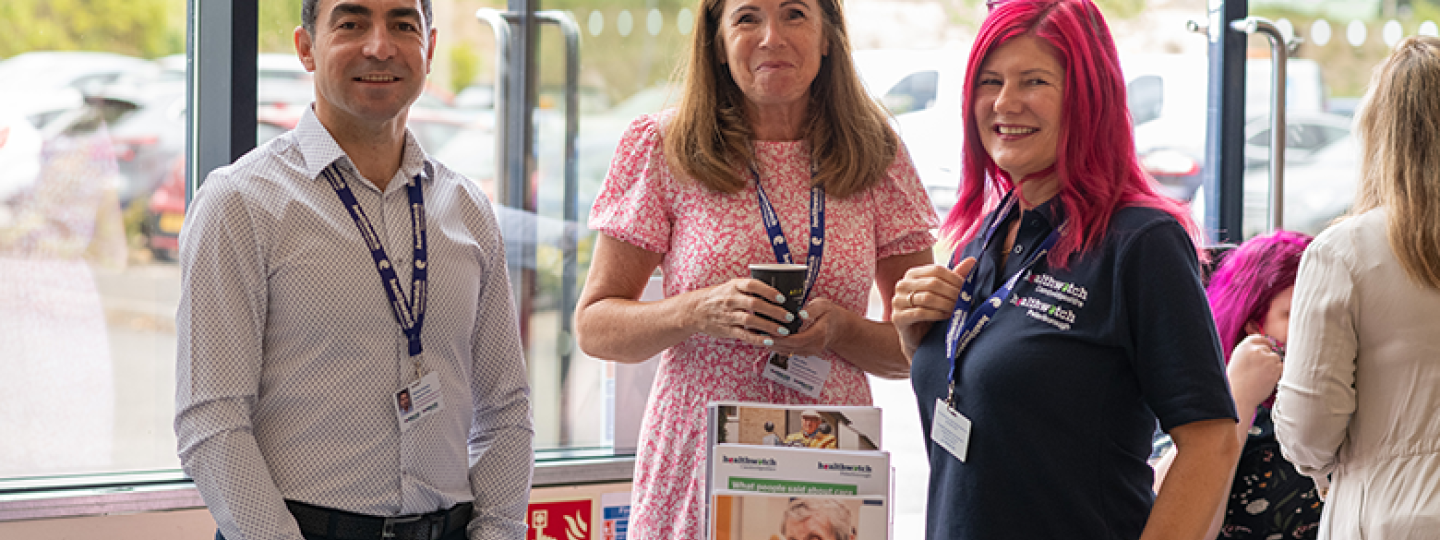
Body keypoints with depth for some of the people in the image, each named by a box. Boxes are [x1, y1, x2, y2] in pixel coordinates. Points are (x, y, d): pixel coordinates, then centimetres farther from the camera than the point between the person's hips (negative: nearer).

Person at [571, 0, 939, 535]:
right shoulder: (663, 148, 0)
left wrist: (842, 329, -14)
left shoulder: (877, 157, 5)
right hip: (696, 469, -1)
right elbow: (593, 325, 1)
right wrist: (699, 311, -18)